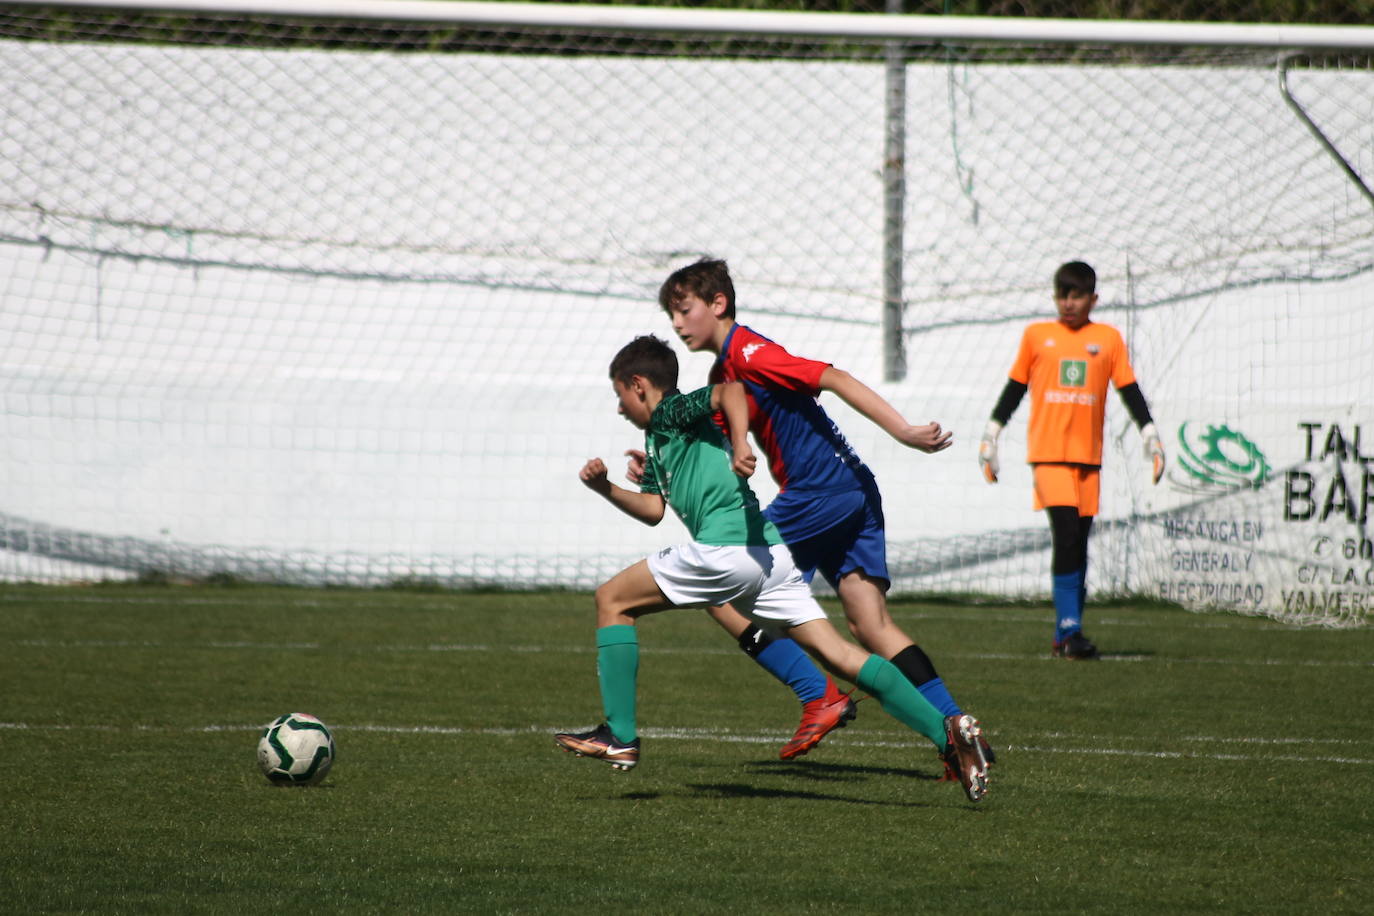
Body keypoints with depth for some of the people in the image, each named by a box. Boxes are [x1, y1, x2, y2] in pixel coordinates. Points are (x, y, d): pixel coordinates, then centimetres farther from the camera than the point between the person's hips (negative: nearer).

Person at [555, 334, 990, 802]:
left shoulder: (671, 411, 4)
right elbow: (653, 509, 33)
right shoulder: (657, 436, 30)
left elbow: (730, 391, -15)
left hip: (726, 549, -9)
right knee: (838, 654, 1)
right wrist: (606, 489, 24)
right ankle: (946, 731, -12)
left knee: (612, 600, 6)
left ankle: (620, 736, 1)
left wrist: (739, 444, -29)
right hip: (770, 555, 9)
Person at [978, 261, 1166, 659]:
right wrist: (991, 435, 13)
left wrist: (1149, 434, 4)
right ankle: (1070, 630, -19)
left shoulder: (1108, 338, 9)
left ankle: (1066, 636, 12)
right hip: (1048, 453, -3)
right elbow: (1014, 388, 14)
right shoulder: (1037, 335, 8)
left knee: (1078, 544, 6)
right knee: (1066, 533, -17)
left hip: (1089, 455, 3)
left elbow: (1129, 390, 12)